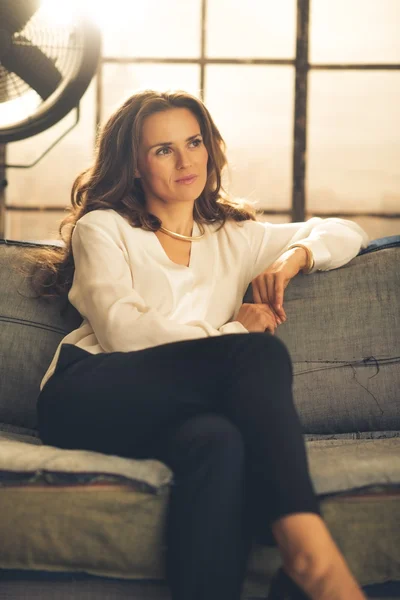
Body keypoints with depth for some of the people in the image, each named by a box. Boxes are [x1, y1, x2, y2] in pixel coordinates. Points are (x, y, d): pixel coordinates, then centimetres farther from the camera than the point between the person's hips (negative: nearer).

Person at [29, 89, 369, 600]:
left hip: (175, 411, 3)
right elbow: (120, 331, -2)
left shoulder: (234, 237, 27)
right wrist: (232, 330, -1)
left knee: (217, 440, -39)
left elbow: (346, 233, 30)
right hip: (87, 399, -3)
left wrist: (295, 255, 7)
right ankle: (306, 544, -41)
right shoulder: (103, 227, 16)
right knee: (258, 352, -30)